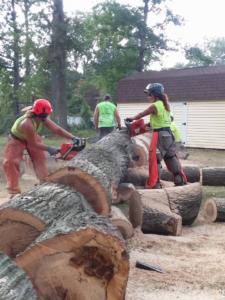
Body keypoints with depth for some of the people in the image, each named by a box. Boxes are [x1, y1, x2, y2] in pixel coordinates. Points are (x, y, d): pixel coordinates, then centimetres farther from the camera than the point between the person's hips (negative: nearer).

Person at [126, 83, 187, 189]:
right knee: (171, 158, 16)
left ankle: (154, 184, -6)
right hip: (168, 133, 8)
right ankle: (181, 180, 21)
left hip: (160, 135, -8)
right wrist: (152, 124, 15)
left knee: (155, 160, -4)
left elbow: (141, 115, 0)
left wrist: (131, 119, 16)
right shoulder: (165, 105, 11)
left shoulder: (155, 106, -12)